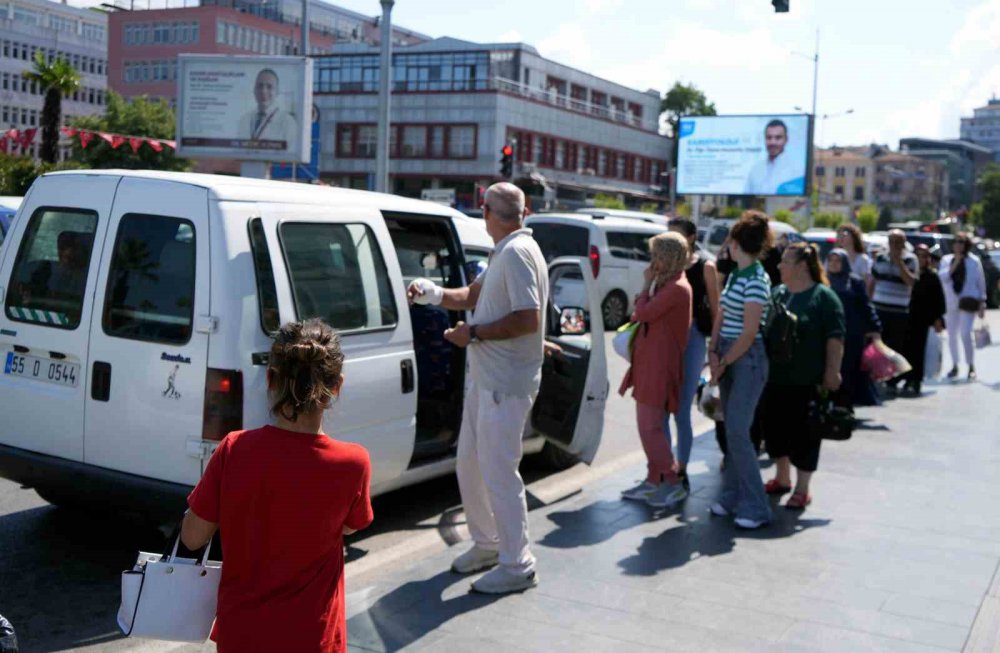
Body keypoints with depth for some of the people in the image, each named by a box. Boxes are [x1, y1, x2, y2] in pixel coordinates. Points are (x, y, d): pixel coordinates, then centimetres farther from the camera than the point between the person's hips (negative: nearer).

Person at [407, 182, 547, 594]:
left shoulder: (517, 253, -18)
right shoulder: (503, 254, 13)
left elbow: (528, 319, -25)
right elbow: (472, 297, 19)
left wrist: (474, 333, -17)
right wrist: (433, 293, 2)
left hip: (507, 383, -10)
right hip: (486, 378, 10)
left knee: (498, 472, -4)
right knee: (470, 464, 18)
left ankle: (517, 566, 7)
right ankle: (487, 544, 34)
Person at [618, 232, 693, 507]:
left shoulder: (676, 288, -16)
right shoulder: (667, 284, 16)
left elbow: (642, 313, -19)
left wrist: (647, 283, -8)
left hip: (659, 364, -10)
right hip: (650, 361, 10)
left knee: (651, 426, -8)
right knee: (648, 425, 14)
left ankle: (673, 483, 1)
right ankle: (654, 480, 21)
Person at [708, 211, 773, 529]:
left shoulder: (756, 281, -17)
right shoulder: (735, 275, 11)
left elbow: (748, 334, -18)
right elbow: (721, 316, 13)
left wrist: (722, 363, -11)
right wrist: (713, 353, 1)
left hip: (747, 360, -9)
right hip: (727, 357, 9)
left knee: (737, 432, -9)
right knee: (730, 429, 12)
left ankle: (755, 508, -1)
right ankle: (732, 497, 21)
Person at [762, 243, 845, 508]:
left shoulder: (823, 297, -9)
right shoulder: (777, 292, 11)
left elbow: (835, 338, -12)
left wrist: (832, 372, -17)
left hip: (806, 382, -7)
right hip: (775, 377, 7)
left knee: (803, 435, 1)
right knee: (774, 429, 14)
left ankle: (802, 489, 12)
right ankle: (782, 479, 32)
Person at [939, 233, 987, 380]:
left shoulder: (974, 261, 2)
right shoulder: (946, 260, 7)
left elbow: (981, 283, 5)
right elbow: (942, 278, -6)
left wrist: (982, 304, 2)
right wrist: (954, 265, -16)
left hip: (969, 302, -3)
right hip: (951, 302, 3)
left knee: (965, 334, -13)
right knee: (952, 335, 7)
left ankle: (971, 367, -2)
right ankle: (955, 366, 21)